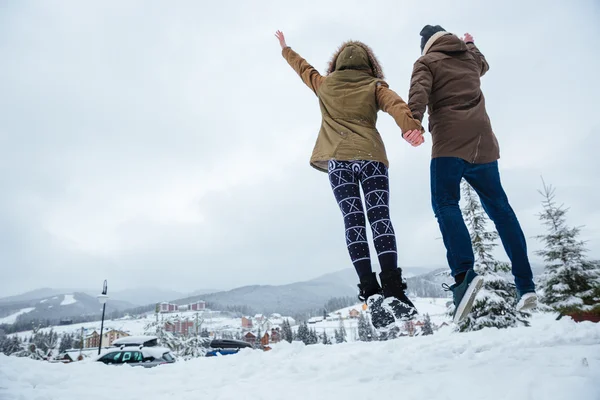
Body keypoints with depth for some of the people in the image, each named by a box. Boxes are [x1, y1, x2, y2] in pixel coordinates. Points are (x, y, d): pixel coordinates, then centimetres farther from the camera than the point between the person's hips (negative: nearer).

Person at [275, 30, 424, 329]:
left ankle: (370, 291, -15)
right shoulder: (375, 86, 15)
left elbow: (303, 68, 40)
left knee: (353, 221, -6)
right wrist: (409, 126, -24)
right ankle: (393, 288, -20)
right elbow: (395, 104, -6)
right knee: (380, 218, -8)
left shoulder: (325, 84, 21)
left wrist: (285, 49, 58)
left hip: (338, 159, 1)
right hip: (371, 157, -1)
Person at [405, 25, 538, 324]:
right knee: (499, 208, 6)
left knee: (445, 205, -13)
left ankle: (464, 274, -34)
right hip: (483, 140, 6)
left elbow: (419, 92, -12)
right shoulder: (470, 57, 27)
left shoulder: (426, 62, 10)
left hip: (450, 141, -5)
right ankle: (526, 286, 5)